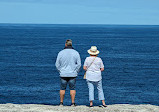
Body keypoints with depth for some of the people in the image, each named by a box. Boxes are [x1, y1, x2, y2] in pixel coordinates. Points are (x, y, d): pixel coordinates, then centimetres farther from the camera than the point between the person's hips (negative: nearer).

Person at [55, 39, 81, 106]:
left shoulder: (61, 53, -3)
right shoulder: (75, 53, -3)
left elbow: (57, 64, 0)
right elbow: (79, 64, -3)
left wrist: (60, 71, 12)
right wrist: (76, 72, 7)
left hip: (63, 74, 0)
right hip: (72, 74, 0)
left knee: (62, 88, 8)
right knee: (72, 88, 5)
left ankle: (61, 103, 13)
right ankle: (73, 103, 4)